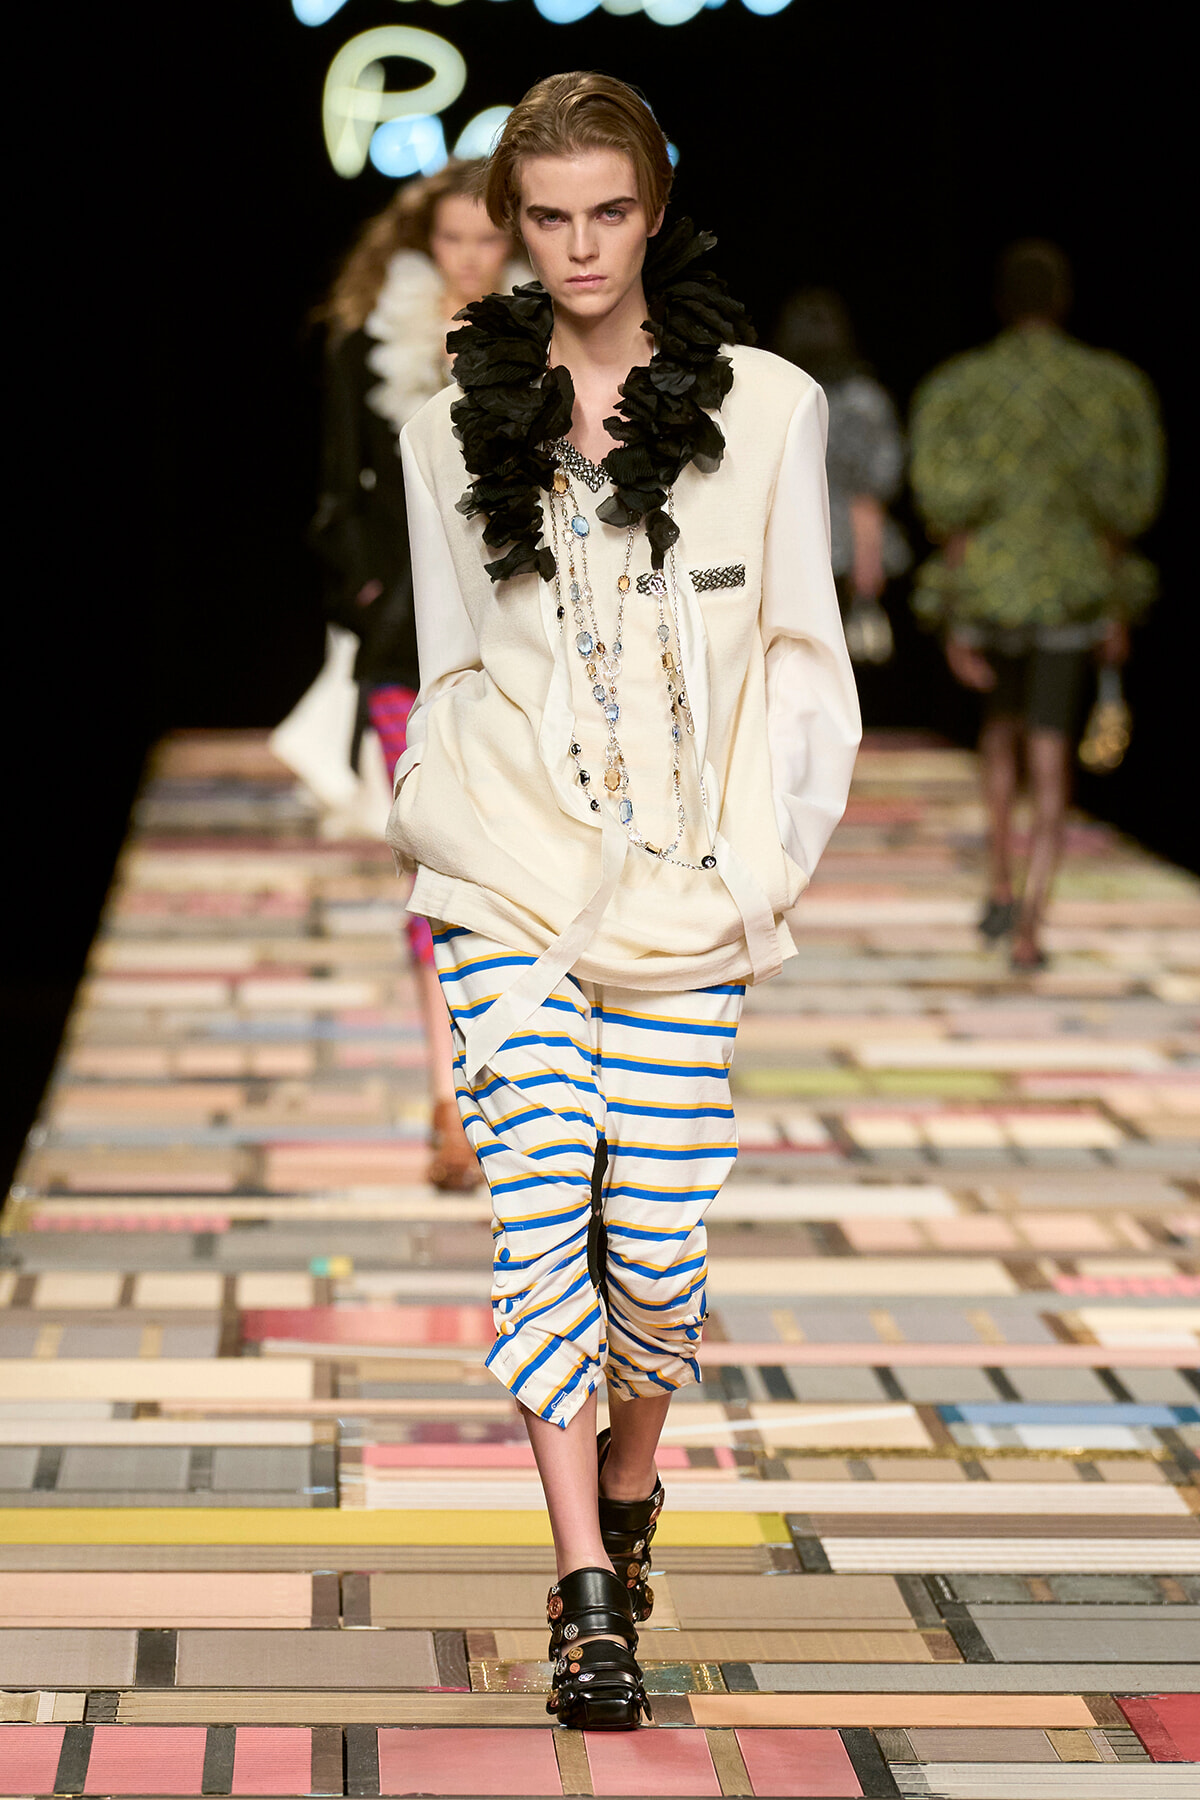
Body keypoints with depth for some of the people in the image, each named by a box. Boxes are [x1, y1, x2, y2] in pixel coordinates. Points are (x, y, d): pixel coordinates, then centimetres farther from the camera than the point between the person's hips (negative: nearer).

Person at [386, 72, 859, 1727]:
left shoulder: (767, 408, 3)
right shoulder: (457, 427, 9)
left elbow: (800, 662, 4)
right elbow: (450, 676, 14)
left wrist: (751, 876, -2)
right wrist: (453, 861, 5)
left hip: (683, 902, -1)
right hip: (512, 888, 1)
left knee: (656, 1235, -2)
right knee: (542, 1213, -8)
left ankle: (630, 1484, 28)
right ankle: (590, 1596, -5)